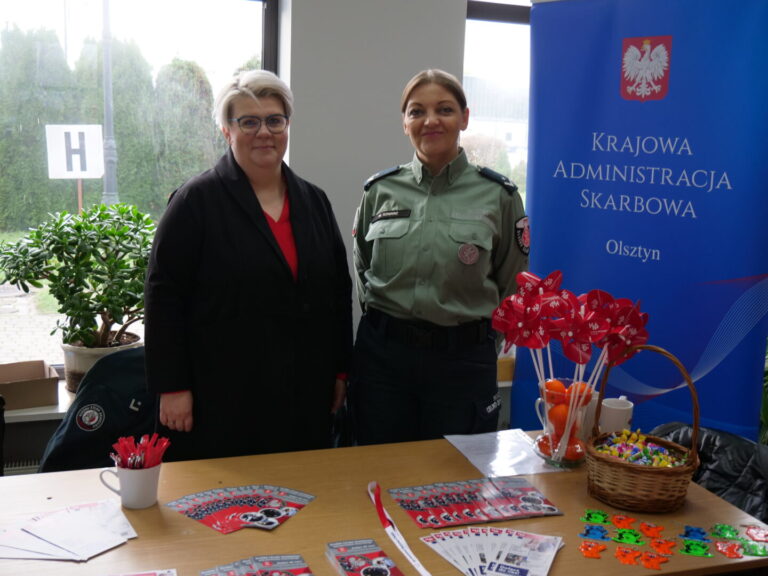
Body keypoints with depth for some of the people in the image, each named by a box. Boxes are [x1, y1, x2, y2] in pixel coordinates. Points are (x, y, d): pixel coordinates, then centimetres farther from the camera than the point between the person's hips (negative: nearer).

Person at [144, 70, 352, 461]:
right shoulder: (197, 201, -5)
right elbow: (163, 295, -8)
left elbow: (339, 290, 14)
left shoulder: (314, 201, 10)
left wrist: (339, 370, 12)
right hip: (221, 399, -4)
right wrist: (171, 387, -11)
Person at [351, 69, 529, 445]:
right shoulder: (380, 190, 3)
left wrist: (472, 334, 3)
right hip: (382, 355, 2)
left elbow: (512, 288, 4)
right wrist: (384, 315, 10)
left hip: (463, 360, -2)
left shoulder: (498, 195, -4)